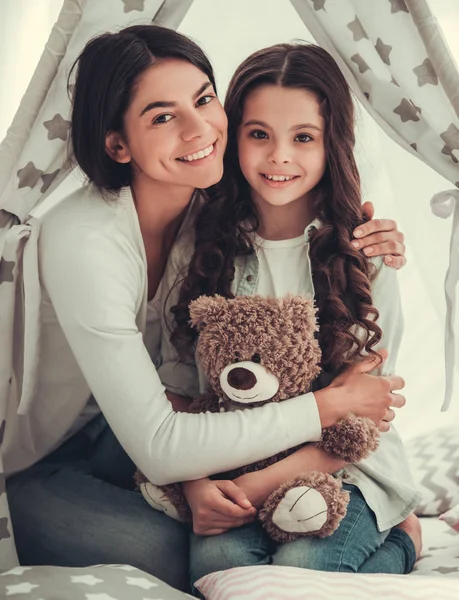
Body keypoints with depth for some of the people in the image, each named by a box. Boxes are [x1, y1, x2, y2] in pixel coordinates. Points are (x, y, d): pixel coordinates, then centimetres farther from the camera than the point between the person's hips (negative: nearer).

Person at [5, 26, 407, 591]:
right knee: (178, 557, -26)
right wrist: (328, 407, -27)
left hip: (114, 433, 6)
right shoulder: (83, 242, -33)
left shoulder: (209, 207, -10)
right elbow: (158, 449, -33)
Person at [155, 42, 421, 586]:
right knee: (218, 558, -27)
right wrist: (194, 481, -15)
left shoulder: (364, 256, -6)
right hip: (225, 466, 2)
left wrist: (263, 483, -19)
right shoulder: (198, 248, 2)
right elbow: (178, 385, 3)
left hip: (341, 466, -2)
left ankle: (397, 541, 2)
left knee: (301, 566, -29)